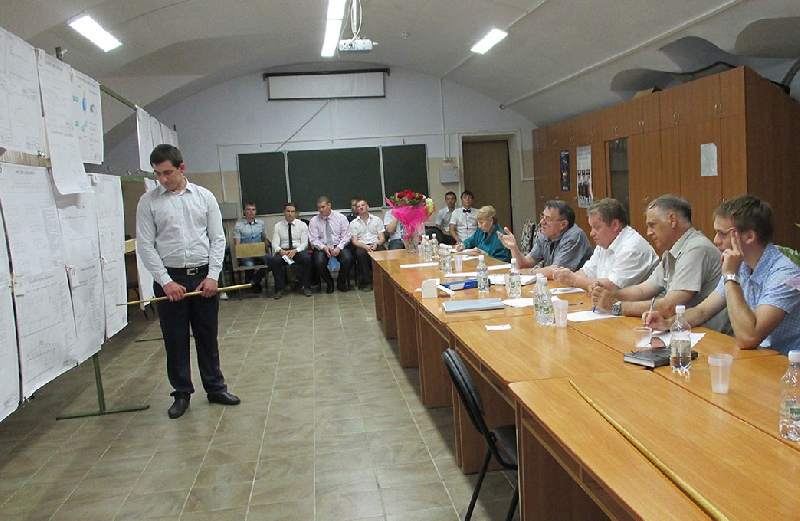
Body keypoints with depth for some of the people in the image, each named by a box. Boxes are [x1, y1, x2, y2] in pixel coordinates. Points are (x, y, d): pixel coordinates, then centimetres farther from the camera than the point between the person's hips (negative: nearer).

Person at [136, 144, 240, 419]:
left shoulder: (204, 196, 3)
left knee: (208, 336, 11)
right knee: (175, 340, 7)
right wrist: (165, 280, -11)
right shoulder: (148, 202, 0)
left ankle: (215, 388, 24)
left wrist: (213, 275, -8)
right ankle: (181, 394, 21)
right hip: (169, 278, -1)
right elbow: (145, 245, -3)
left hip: (204, 276, 1)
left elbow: (217, 238, 2)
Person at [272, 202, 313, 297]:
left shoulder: (302, 225, 5)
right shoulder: (277, 226, 8)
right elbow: (275, 243, 1)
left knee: (307, 258, -34)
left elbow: (304, 243, -2)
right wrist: (280, 250, -22)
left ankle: (306, 287, -19)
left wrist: (295, 251, -21)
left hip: (299, 250, -1)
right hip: (283, 251, 1)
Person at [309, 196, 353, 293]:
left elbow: (346, 236, -1)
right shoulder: (314, 221, 2)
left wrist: (339, 247, -17)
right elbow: (313, 239, -2)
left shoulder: (341, 217, 1)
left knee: (348, 259, -29)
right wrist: (324, 247, -19)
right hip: (322, 248, 0)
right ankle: (329, 283, -1)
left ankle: (341, 282, 0)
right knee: (319, 262, -31)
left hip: (339, 246, 0)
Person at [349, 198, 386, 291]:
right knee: (360, 253, -36)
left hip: (376, 245, 1)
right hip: (362, 246, 0)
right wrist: (365, 246, -18)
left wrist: (376, 244, -16)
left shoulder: (377, 220, 13)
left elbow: (382, 238, 7)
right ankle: (366, 282, -24)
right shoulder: (353, 223, 11)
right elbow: (354, 241, 2)